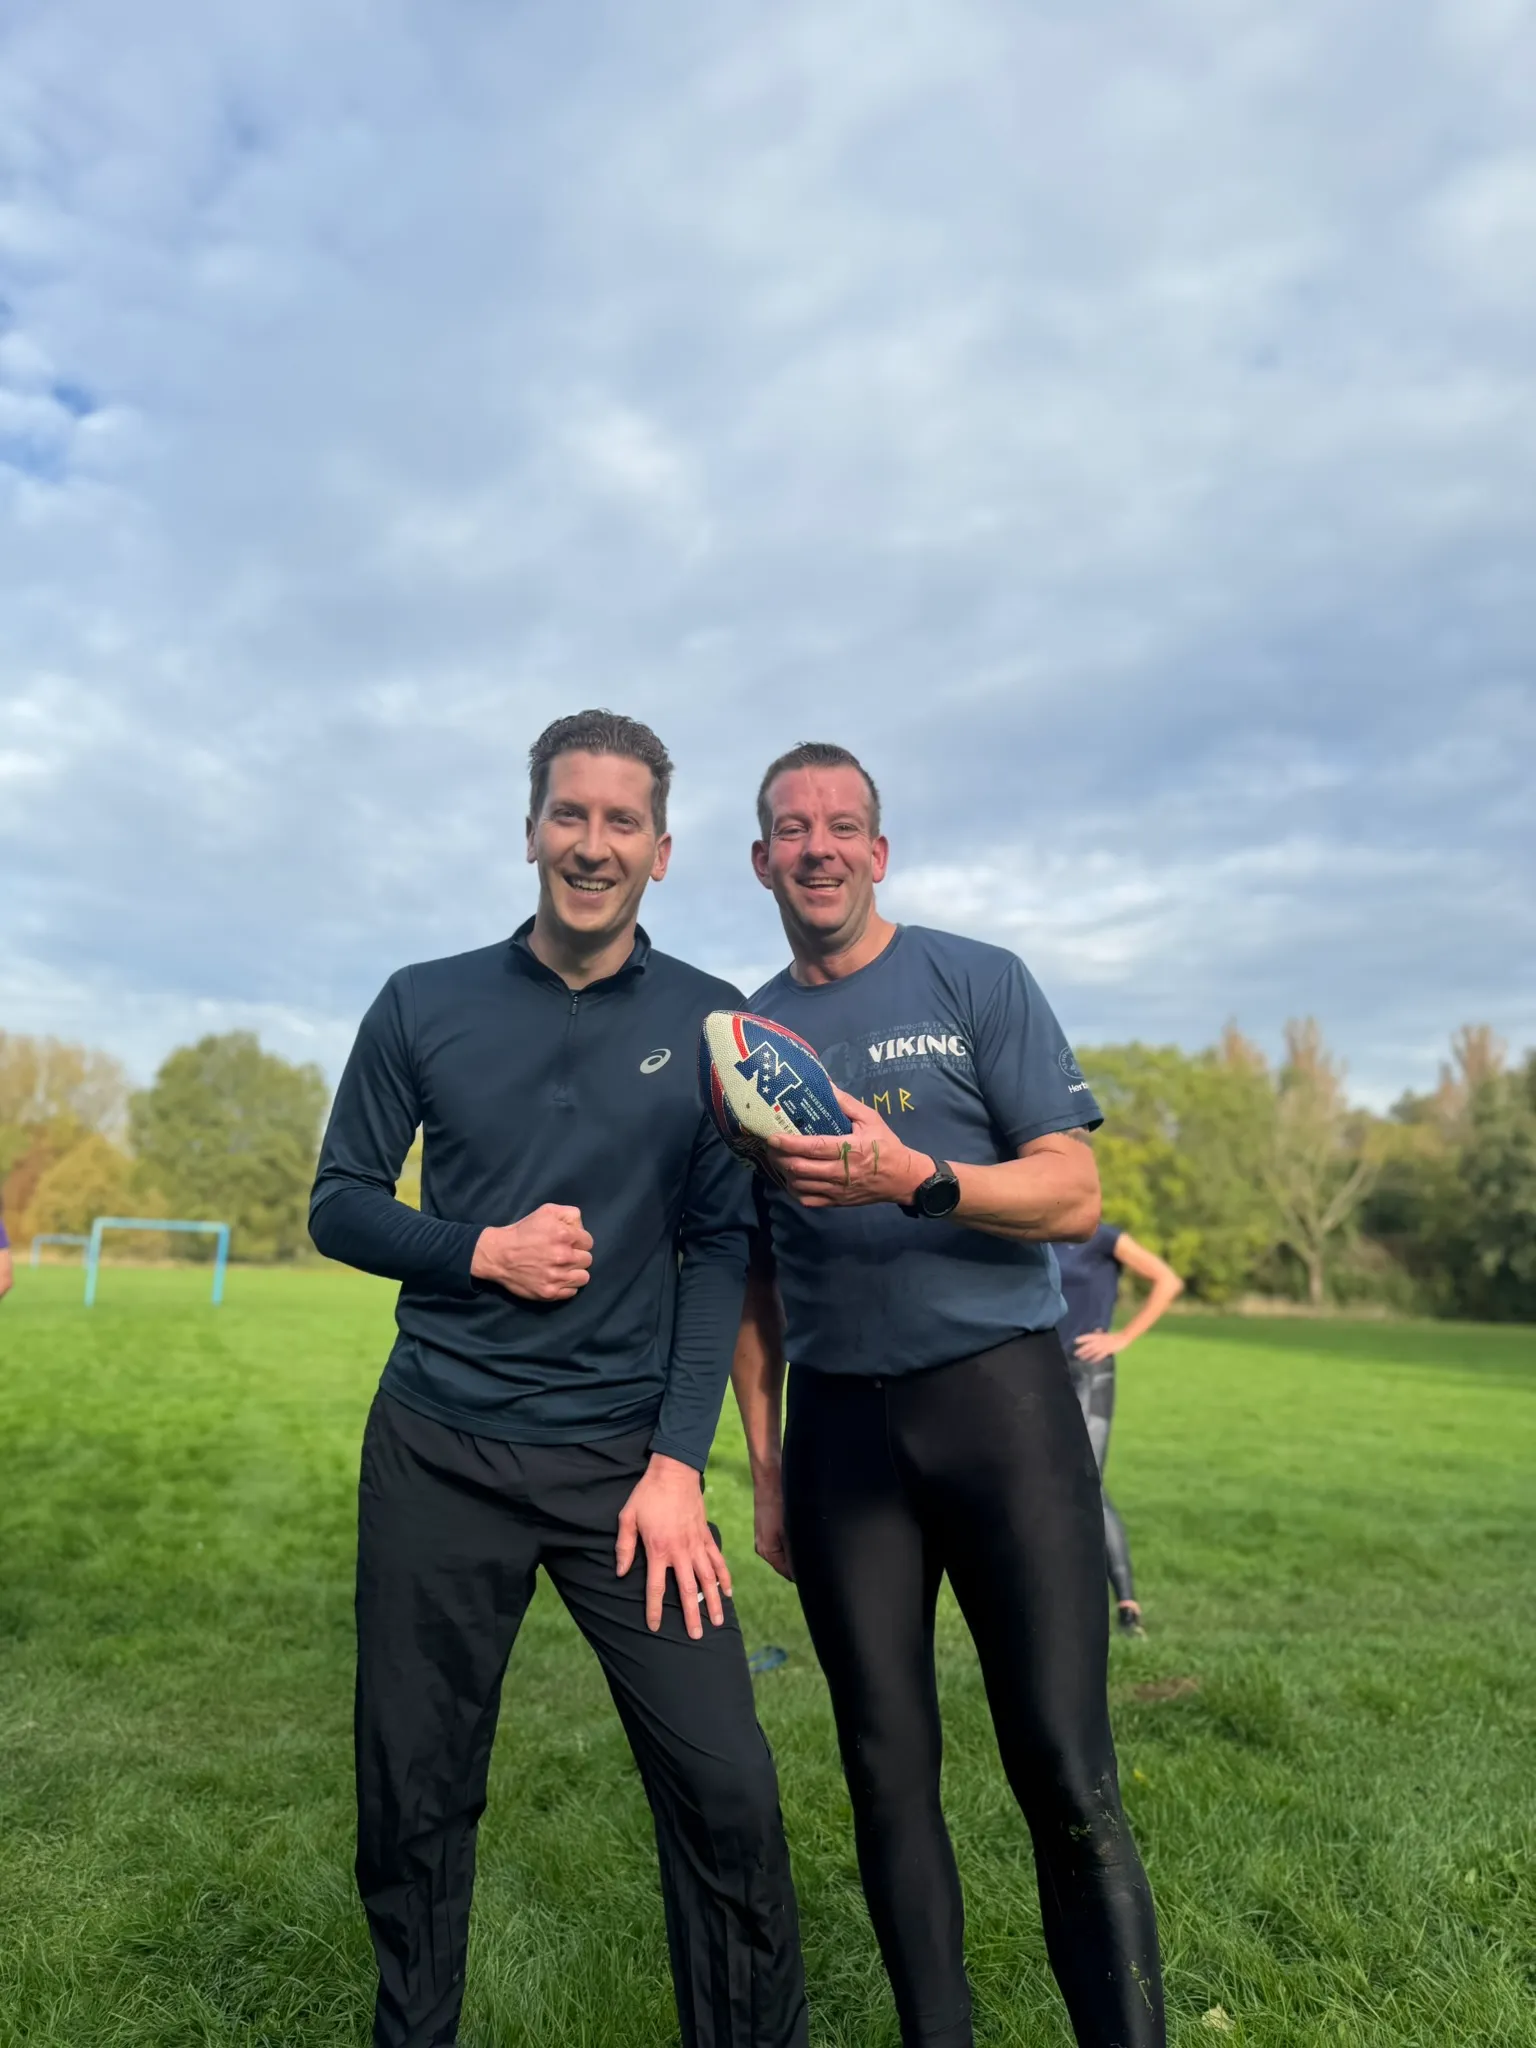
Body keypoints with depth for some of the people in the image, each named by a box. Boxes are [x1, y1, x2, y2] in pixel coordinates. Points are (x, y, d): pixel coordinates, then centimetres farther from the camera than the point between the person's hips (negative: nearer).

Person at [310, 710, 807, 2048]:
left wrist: (679, 1460, -8)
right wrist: (481, 1249, -13)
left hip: (626, 1460, 0)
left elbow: (722, 1246, -1)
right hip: (437, 1457, 1)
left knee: (726, 1791, -4)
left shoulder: (711, 1024, 0)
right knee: (413, 1804, 12)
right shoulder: (424, 1007, 2)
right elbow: (340, 1204, 6)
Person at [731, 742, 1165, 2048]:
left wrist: (913, 1178, -24)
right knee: (888, 1768, 10)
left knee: (1067, 1778, -2)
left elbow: (1075, 1195, -6)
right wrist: (764, 1463, 10)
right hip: (839, 1425, 3)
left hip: (998, 1390, -2)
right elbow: (752, 1276, 14)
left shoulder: (979, 983, 1)